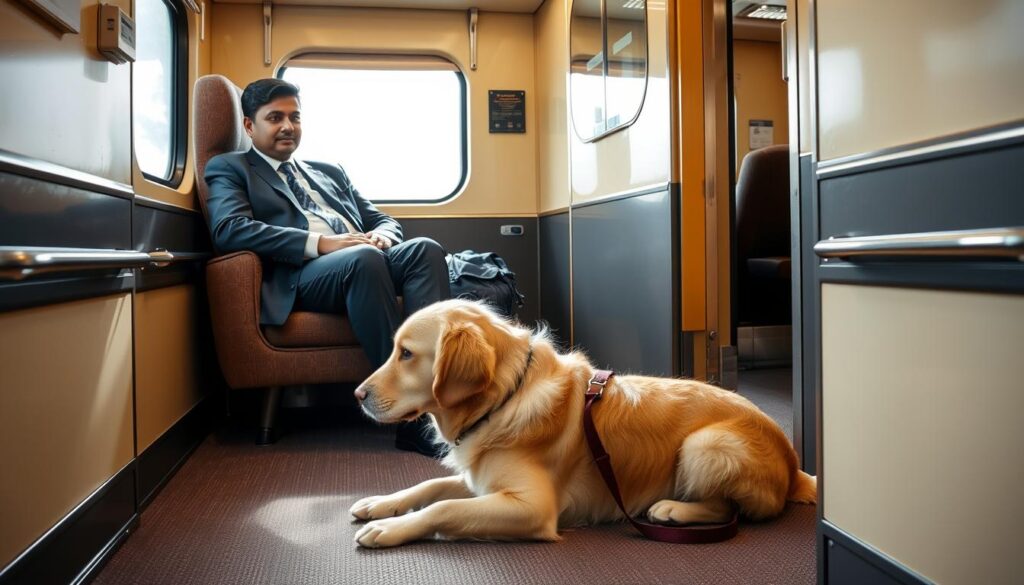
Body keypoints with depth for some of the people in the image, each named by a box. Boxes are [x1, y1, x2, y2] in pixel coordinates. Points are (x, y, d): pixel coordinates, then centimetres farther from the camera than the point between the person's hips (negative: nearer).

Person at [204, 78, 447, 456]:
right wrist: (320, 243, -16)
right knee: (365, 259, -37)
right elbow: (228, 229, -5)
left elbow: (383, 220, 28)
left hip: (364, 261, 5)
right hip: (299, 275, -5)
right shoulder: (230, 168, 17)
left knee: (425, 249, -26)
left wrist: (382, 235, 0)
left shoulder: (330, 172, 33)